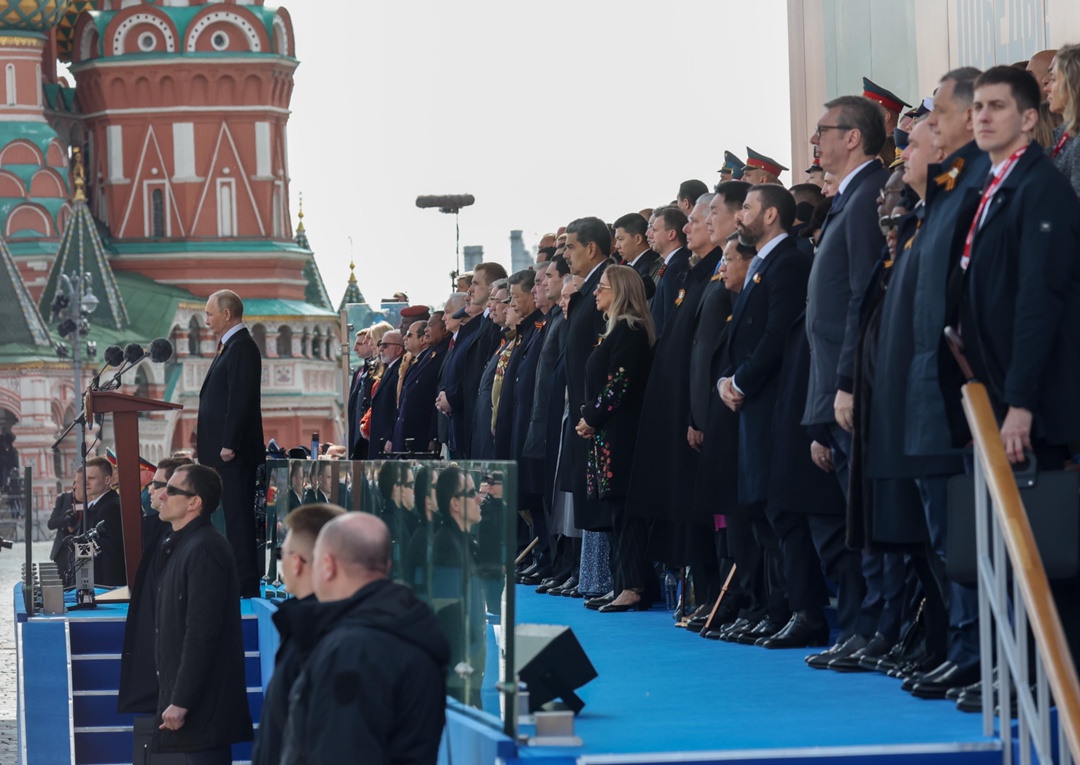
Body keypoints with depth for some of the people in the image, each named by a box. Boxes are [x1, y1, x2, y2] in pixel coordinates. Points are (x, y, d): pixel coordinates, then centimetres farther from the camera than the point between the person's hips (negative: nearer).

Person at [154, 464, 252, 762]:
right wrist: (176, 697, 17)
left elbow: (201, 634, -21)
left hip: (204, 702, -10)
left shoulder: (204, 549, -16)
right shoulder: (180, 545, 15)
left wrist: (181, 702, -21)